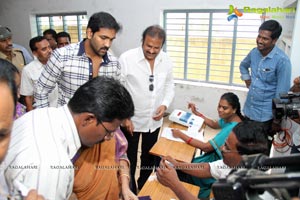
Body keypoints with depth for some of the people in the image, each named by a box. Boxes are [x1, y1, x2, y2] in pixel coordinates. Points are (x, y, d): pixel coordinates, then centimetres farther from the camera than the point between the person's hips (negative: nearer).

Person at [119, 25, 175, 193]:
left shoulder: (166, 61, -5)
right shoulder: (126, 58, -18)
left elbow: (169, 86, 7)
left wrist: (165, 105, -11)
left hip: (154, 120, 4)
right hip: (131, 119, -4)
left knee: (149, 158, 22)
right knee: (129, 159, 14)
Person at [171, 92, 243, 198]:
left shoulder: (232, 128, -31)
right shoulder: (229, 118, -5)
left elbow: (206, 147, -30)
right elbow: (214, 124, 17)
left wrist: (181, 135, -25)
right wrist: (196, 113, 11)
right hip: (217, 156, 8)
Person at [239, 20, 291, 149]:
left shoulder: (282, 60, -19)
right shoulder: (254, 52, -1)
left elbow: (282, 93, -16)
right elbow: (243, 65, 23)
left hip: (265, 114, -6)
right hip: (248, 109, 6)